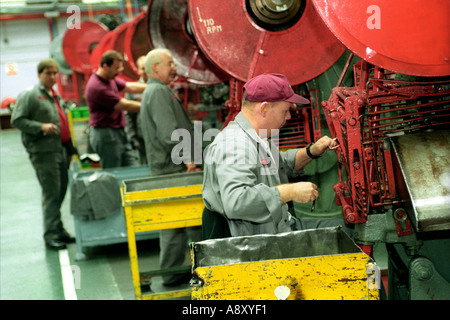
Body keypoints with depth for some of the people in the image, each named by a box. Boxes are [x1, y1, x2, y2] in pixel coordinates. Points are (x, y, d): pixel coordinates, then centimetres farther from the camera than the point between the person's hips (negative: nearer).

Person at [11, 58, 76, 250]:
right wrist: (41, 127, -20)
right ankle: (51, 235, -4)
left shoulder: (57, 97, 21)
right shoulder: (29, 96, -3)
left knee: (60, 192, 10)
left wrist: (70, 150, 22)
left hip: (61, 150, 8)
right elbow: (17, 121, -11)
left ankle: (58, 231, 20)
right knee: (51, 193, -9)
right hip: (43, 152, -8)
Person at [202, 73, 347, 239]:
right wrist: (291, 192, -30)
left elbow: (282, 166, 33)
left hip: (282, 227, 11)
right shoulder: (235, 145, -22)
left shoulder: (256, 137, 14)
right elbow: (235, 202, -36)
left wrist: (311, 152, 15)